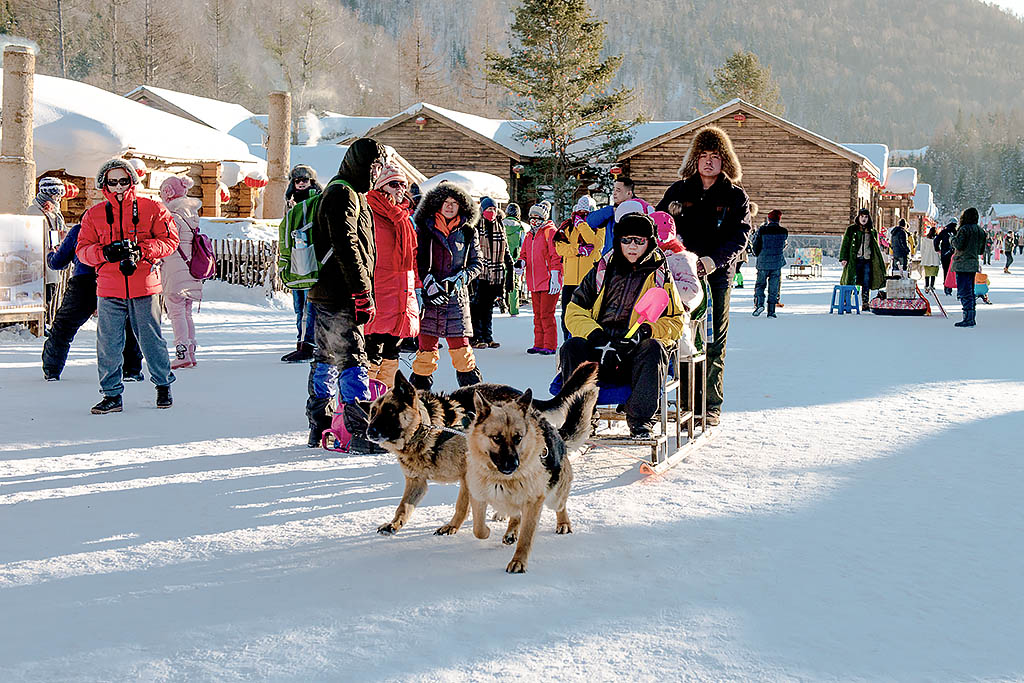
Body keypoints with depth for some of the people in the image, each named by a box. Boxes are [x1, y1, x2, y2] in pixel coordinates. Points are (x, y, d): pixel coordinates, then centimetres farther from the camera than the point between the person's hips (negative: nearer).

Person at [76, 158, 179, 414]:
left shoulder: (152, 208, 3)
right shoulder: (94, 215, 9)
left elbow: (169, 240, 1)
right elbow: (82, 249, 7)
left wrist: (139, 251, -13)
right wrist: (104, 252, -14)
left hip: (144, 287, -2)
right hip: (109, 290, 2)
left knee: (151, 339, 6)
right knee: (108, 344, 1)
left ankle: (164, 385, 25)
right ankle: (112, 395, 12)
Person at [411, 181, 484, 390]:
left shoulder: (467, 232, 9)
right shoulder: (424, 229, 5)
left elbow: (476, 263, 12)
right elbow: (416, 261, 2)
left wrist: (460, 278, -6)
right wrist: (429, 284, -12)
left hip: (456, 297, 1)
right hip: (428, 295, -1)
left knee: (461, 349, -3)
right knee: (426, 349, -1)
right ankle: (419, 390, 12)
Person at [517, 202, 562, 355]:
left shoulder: (550, 232, -6)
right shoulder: (529, 236, 17)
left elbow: (555, 256, -11)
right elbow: (524, 254, 22)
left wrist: (554, 278, -16)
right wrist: (521, 262, -3)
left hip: (548, 281, -8)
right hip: (534, 283, 8)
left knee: (546, 314, -8)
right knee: (538, 315, 11)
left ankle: (550, 346, -2)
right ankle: (539, 344, 17)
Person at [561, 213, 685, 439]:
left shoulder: (660, 276, 14)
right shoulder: (601, 272, 16)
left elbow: (675, 321, 9)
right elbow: (575, 312, 11)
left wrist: (646, 331, -12)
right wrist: (596, 336, -10)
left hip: (638, 352, -1)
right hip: (599, 349, 1)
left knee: (654, 348, -35)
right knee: (571, 348, -28)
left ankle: (640, 419, -30)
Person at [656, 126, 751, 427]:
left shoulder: (736, 196, 6)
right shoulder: (679, 190, 11)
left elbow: (739, 236, -5)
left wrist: (713, 260, -20)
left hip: (718, 276, -1)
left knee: (714, 341, 2)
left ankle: (712, 404, 7)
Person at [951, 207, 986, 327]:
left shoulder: (964, 229, -12)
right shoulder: (981, 231, 12)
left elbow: (959, 245, -16)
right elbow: (982, 250, 16)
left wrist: (954, 238, 2)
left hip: (962, 265, -8)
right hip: (973, 264, 8)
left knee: (964, 292, -7)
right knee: (970, 292, 15)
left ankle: (968, 319, -10)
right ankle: (971, 318, 18)